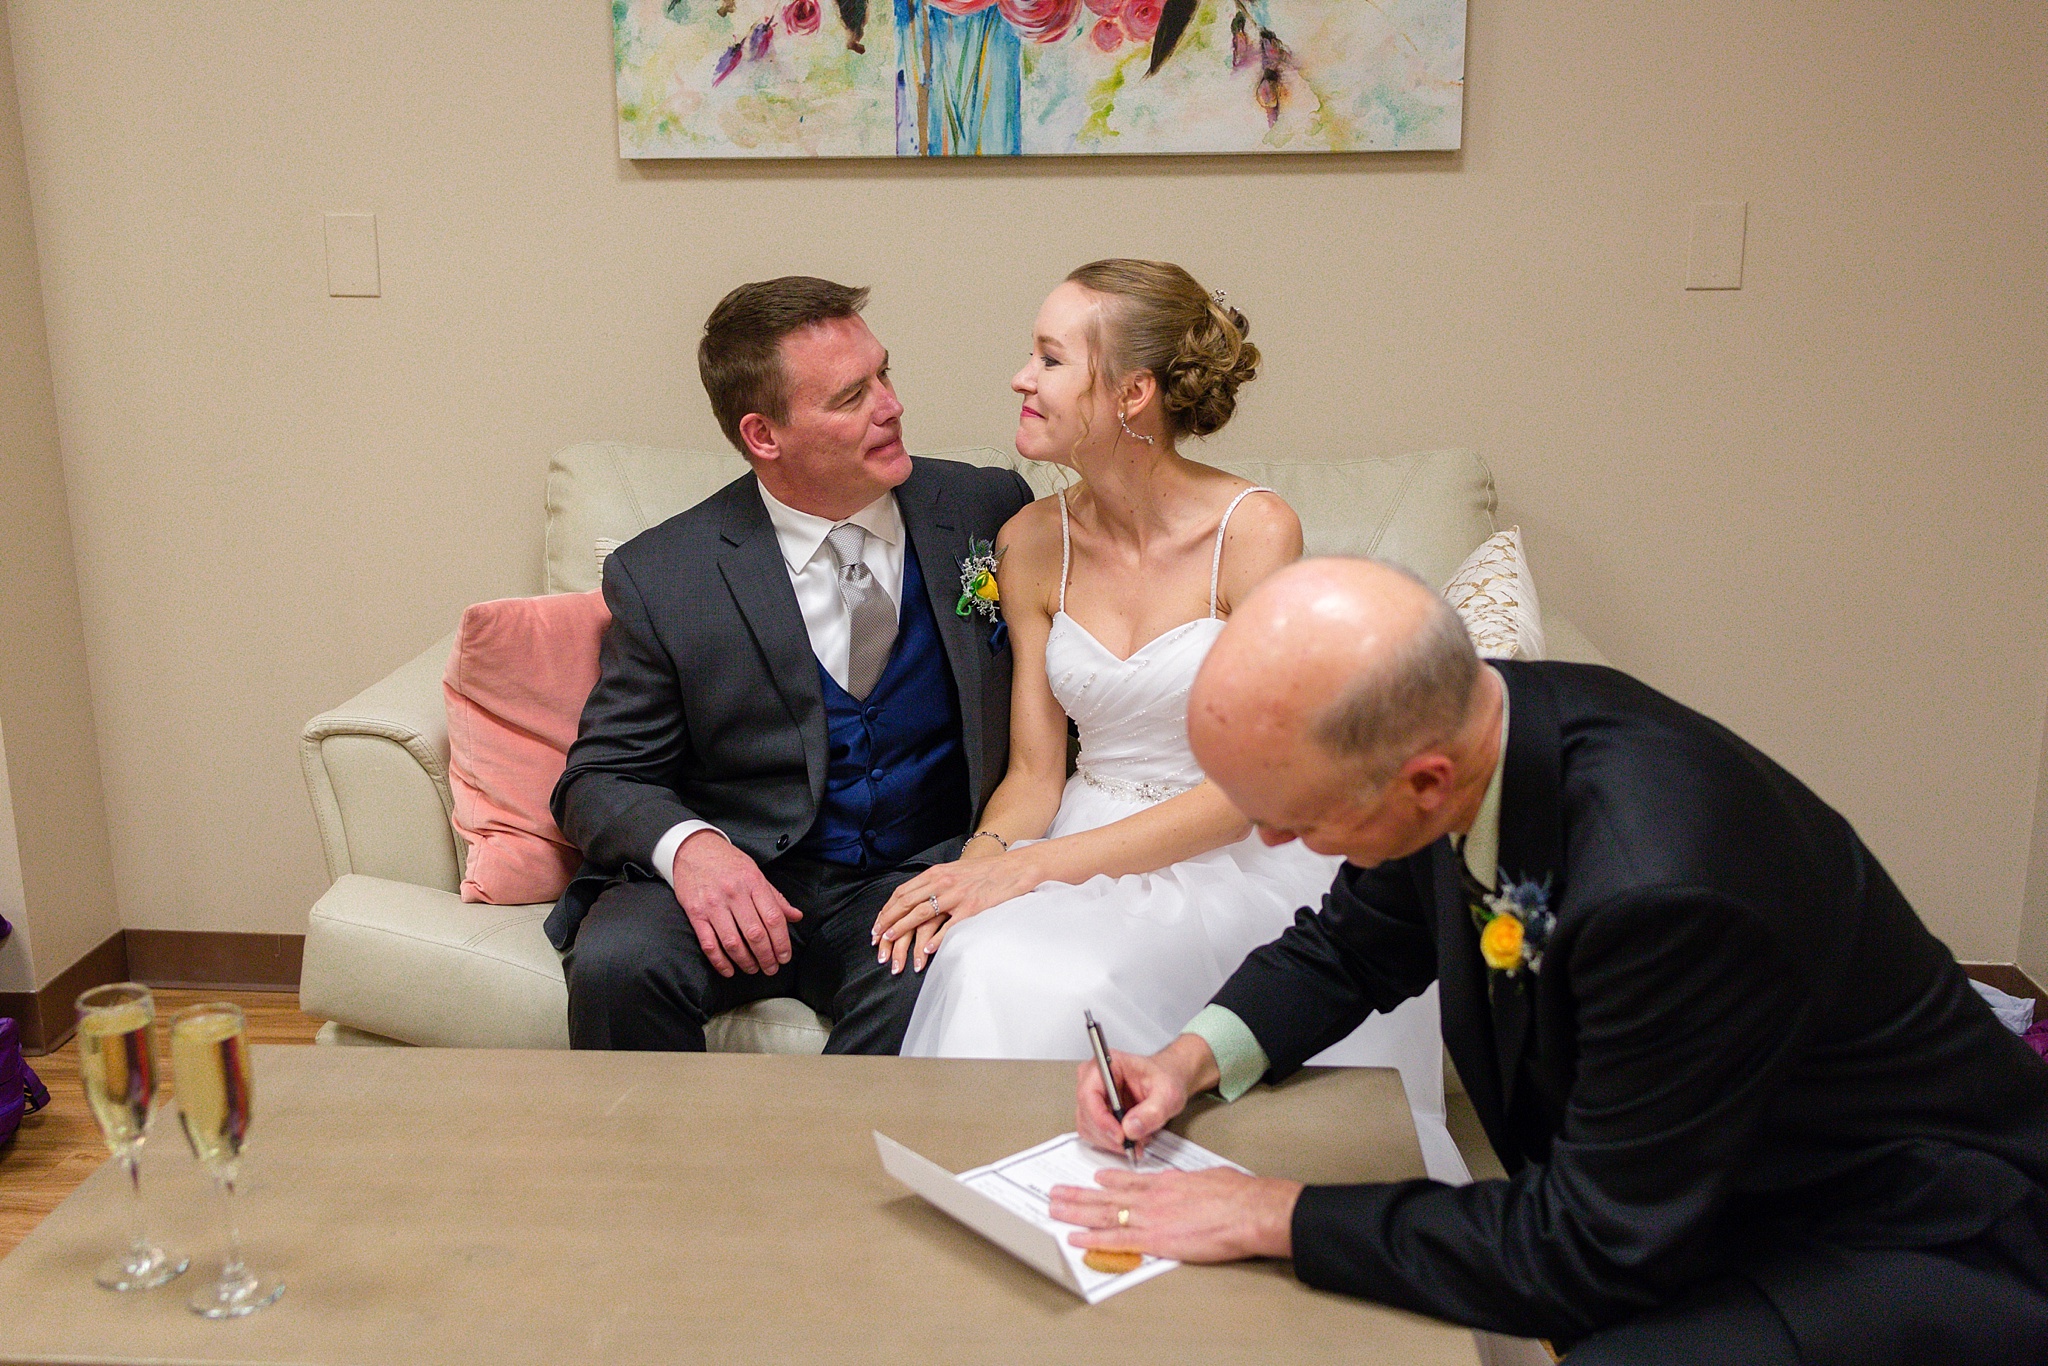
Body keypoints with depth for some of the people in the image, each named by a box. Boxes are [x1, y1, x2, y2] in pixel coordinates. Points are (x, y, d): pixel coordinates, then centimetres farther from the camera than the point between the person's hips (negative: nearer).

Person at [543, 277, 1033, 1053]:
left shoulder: (988, 514, 3)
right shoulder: (662, 575, -2)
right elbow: (598, 780, 3)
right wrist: (685, 842, -21)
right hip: (746, 880, 0)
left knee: (922, 992, -34)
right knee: (614, 961, -30)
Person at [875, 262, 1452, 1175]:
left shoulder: (1253, 532, -12)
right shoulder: (1032, 543, 3)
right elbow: (1035, 772, 5)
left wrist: (1042, 863, -20)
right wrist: (983, 858, -17)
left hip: (1235, 862, -4)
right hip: (1088, 844, 4)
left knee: (1066, 982, -32)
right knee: (984, 959, -28)